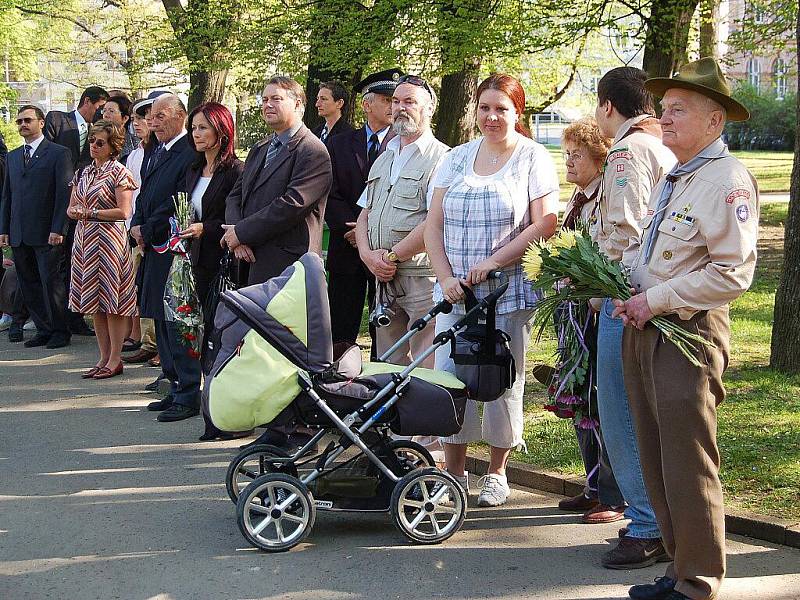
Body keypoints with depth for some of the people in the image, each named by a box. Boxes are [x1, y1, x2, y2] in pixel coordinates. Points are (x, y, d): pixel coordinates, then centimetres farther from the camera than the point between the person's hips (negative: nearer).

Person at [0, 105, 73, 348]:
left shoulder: (58, 153, -2)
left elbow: (64, 193, -8)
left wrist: (58, 229, -15)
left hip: (46, 234, -6)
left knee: (51, 283, -3)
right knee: (29, 285, 8)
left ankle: (60, 332, 8)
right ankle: (43, 330, 16)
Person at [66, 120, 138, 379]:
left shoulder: (119, 172, -6)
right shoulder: (82, 173, 15)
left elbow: (123, 212, -13)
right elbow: (71, 208, 17)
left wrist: (90, 213, -14)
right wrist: (76, 212, -6)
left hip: (109, 238, -7)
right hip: (85, 239, 7)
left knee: (111, 299, -4)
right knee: (94, 300, 8)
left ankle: (115, 359, 1)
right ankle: (104, 358, 14)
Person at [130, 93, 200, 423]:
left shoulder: (190, 154, -15)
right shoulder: (157, 153, 16)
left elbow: (176, 204, -19)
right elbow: (145, 196, 20)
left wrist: (147, 232, -11)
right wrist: (137, 226, 2)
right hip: (154, 250, 10)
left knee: (176, 322, -7)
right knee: (162, 320, 14)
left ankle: (188, 395, -1)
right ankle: (176, 388, 23)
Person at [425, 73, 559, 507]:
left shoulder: (533, 158, 0)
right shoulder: (457, 158, 11)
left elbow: (544, 225, -9)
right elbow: (433, 225, 9)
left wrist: (492, 263, -15)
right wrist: (446, 278, -5)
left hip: (509, 290, -3)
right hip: (454, 290, 4)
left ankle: (496, 473, 18)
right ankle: (453, 471, 14)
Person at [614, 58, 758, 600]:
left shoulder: (727, 180, -14)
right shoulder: (673, 178, 17)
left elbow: (733, 273, -21)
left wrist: (655, 299, -16)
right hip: (644, 331, 10)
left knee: (688, 467, -4)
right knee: (657, 462, 14)